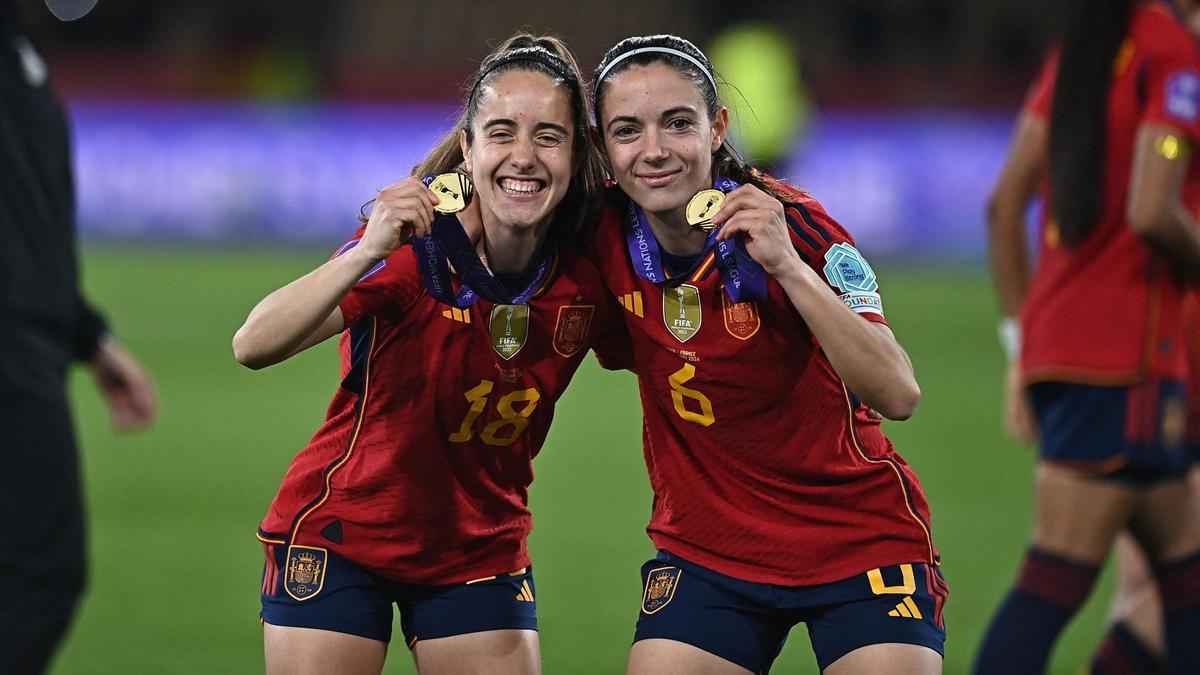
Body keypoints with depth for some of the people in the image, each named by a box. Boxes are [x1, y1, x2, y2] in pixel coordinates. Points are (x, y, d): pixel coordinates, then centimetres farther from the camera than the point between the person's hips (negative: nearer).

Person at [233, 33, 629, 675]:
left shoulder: (590, 282, -11)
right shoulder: (412, 247, -22)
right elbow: (254, 347, -33)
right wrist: (369, 253, -47)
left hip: (480, 549, 3)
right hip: (339, 535, -3)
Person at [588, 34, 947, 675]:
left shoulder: (788, 224, -19)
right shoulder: (606, 236, -10)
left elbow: (896, 394, -28)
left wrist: (786, 264, -35)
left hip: (859, 542, -3)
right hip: (704, 545, 3)